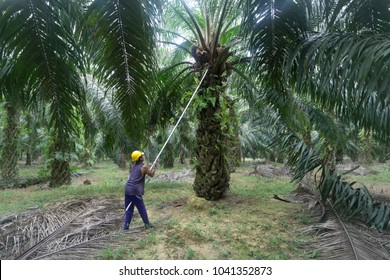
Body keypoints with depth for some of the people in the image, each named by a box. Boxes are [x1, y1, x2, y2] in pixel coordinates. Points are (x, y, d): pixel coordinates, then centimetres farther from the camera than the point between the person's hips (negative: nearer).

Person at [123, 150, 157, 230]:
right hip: (135, 191, -6)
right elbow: (151, 174, 6)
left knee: (129, 209, 13)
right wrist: (154, 167, 19)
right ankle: (147, 224, 20)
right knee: (142, 209, 8)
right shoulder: (143, 167, -6)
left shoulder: (134, 166, 13)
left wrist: (149, 169, 27)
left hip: (127, 189, 6)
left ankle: (126, 226, 13)